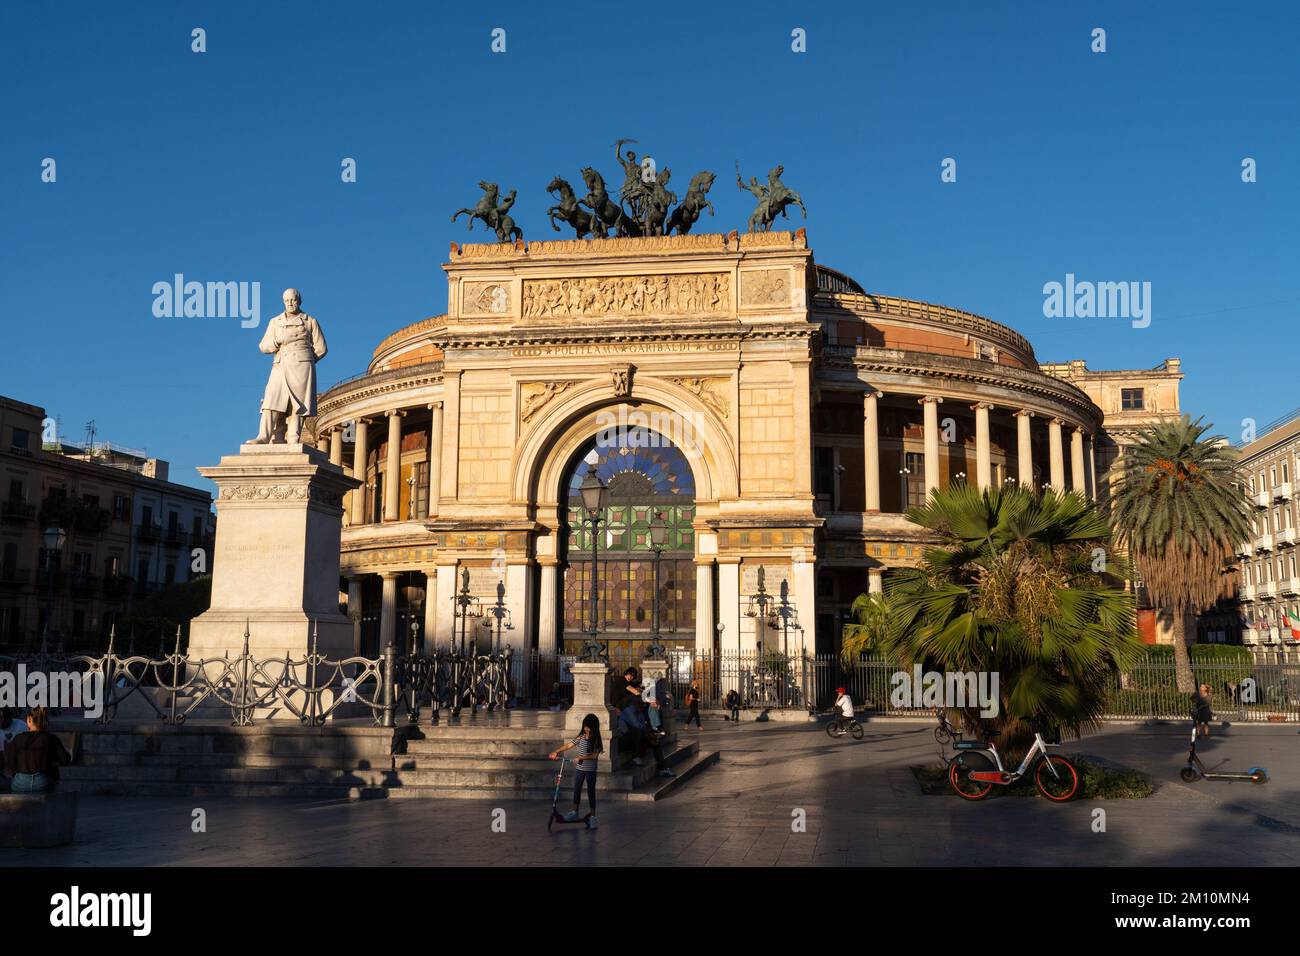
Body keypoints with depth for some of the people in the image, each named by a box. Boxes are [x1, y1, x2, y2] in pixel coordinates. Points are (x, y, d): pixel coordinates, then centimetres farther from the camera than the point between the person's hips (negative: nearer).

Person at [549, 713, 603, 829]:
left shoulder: (596, 740, -11)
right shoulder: (580, 737, 0)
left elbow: (595, 755, -18)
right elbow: (569, 745, -3)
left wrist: (582, 757, -28)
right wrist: (556, 752, -13)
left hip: (590, 769, -4)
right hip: (579, 768, 4)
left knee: (591, 792, 1)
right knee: (577, 790, 12)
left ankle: (592, 816, 8)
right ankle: (574, 812, 26)